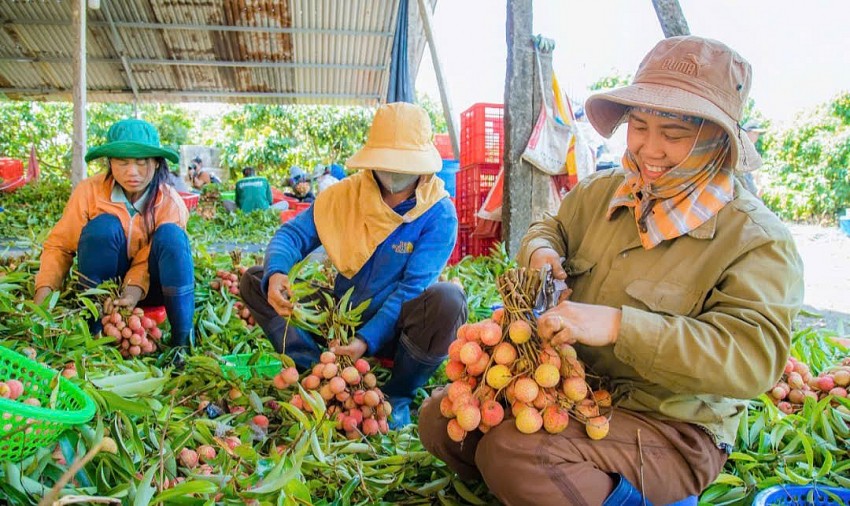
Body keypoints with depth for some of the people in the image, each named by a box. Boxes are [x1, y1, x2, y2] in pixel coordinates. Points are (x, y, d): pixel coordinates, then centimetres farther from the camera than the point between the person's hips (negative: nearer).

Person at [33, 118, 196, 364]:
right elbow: (59, 245, -11)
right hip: (102, 284, 0)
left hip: (148, 287, 0)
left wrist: (134, 291, -38)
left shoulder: (170, 204, -15)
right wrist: (44, 291, -25)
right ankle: (96, 329, -20)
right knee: (103, 225, -28)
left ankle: (182, 340, -28)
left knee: (170, 234, -29)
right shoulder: (89, 191, -14)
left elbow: (146, 261, -18)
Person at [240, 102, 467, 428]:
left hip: (394, 328, -3)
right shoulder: (347, 193, -5)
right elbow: (294, 233, -7)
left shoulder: (438, 215, -15)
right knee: (254, 281, -5)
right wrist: (275, 273, -29)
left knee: (447, 299, -36)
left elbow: (412, 288, -20)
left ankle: (397, 395, -9)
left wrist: (368, 340, -31)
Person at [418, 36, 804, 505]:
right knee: (440, 418, -6)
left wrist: (619, 325, -35)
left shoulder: (758, 239, -13)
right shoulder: (602, 190, 4)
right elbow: (552, 228, 21)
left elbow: (754, 354, -25)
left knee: (509, 452, -29)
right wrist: (540, 251, -5)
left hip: (670, 428, -6)